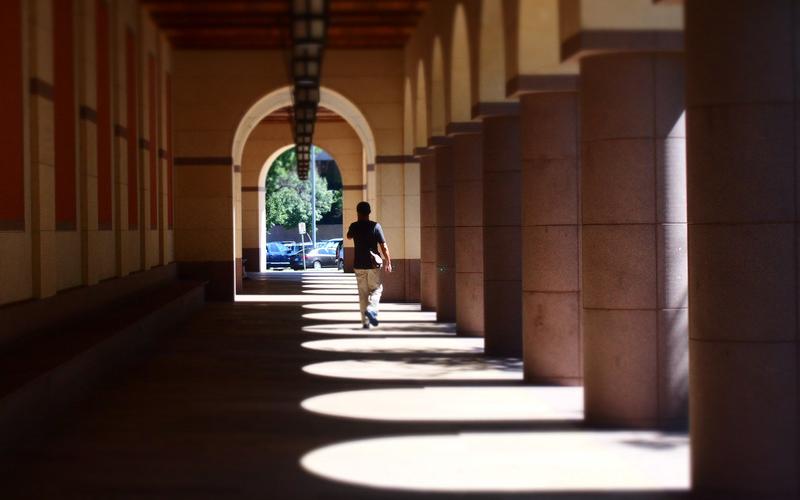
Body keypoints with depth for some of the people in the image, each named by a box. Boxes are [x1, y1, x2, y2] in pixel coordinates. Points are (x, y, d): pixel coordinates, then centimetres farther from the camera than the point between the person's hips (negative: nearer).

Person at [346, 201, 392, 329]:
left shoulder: (354, 226, 0)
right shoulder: (375, 226, -8)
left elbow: (349, 237, 24)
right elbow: (383, 246, -8)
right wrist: (388, 262, 0)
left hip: (359, 264, 2)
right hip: (374, 264, -2)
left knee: (363, 293, 8)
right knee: (376, 289, 11)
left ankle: (365, 322, 7)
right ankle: (371, 309, -15)